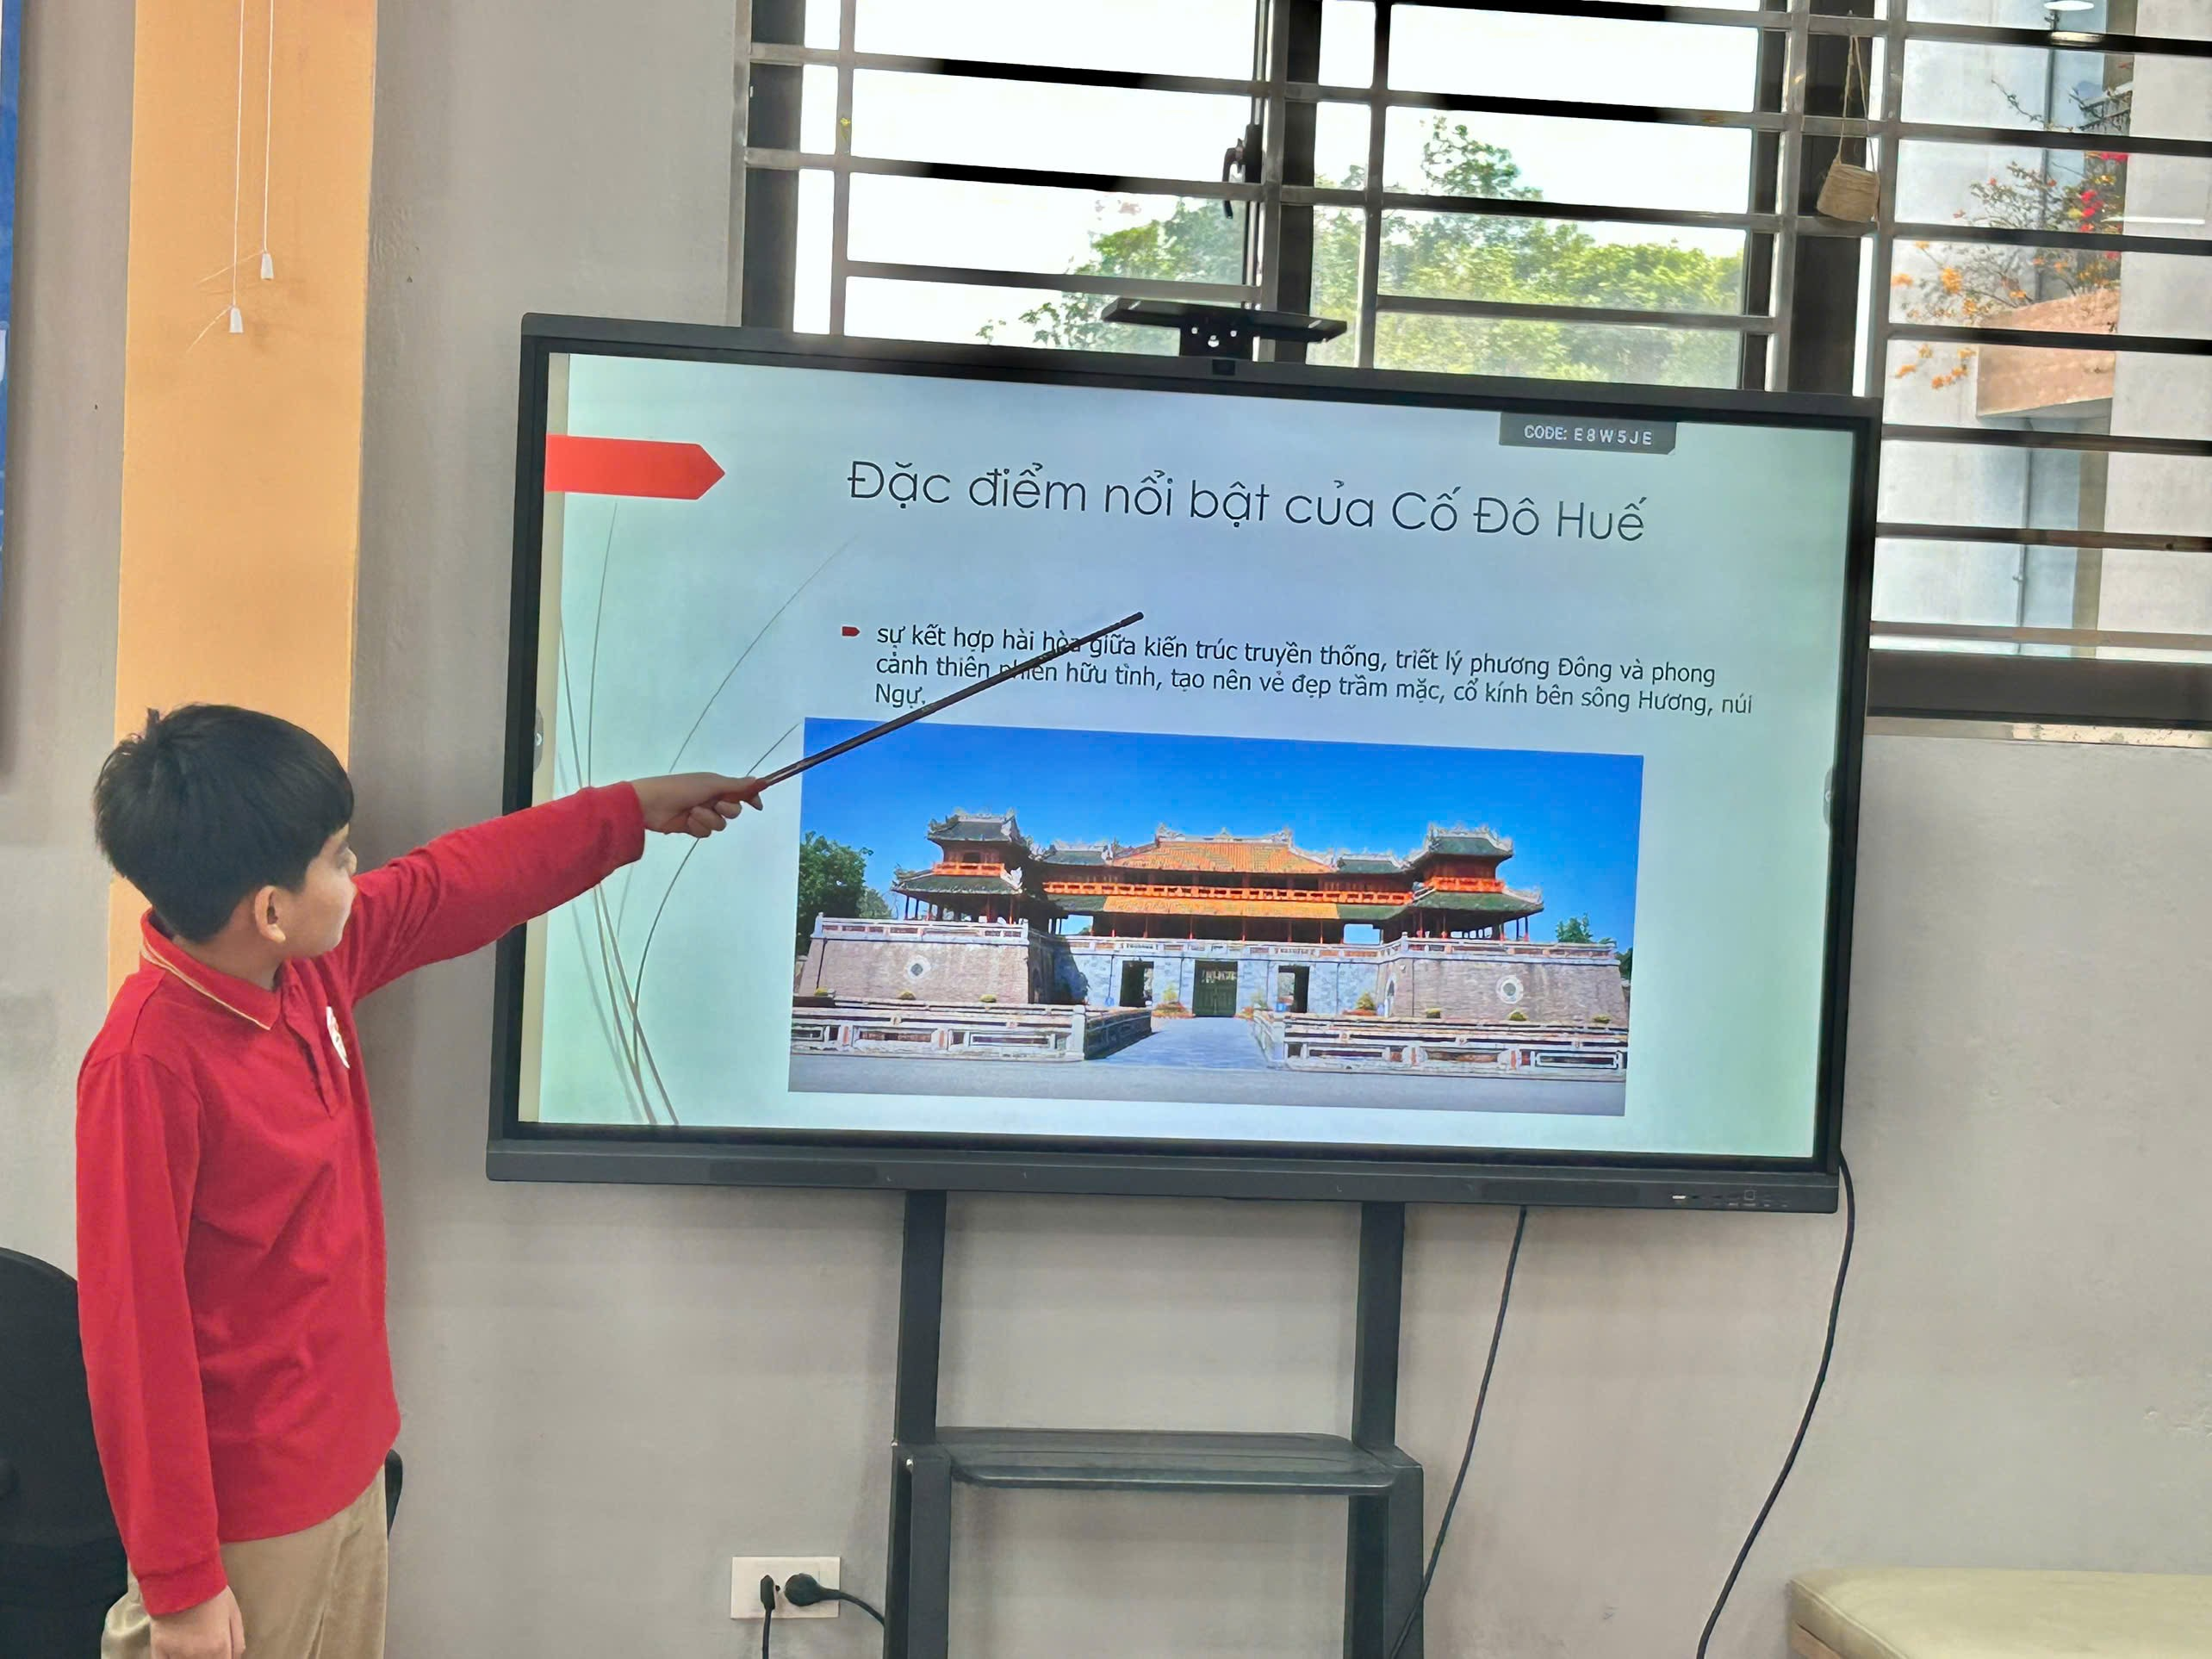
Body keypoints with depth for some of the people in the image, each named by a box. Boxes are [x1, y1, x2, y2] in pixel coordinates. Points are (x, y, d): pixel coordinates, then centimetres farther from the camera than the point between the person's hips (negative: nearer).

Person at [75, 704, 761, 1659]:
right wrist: (178, 1581, -19)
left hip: (348, 1455, 8)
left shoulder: (312, 961, -3)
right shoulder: (147, 1066, -26)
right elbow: (135, 1338, -23)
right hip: (245, 1516, -8)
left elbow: (456, 884, 15)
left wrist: (634, 811, 24)